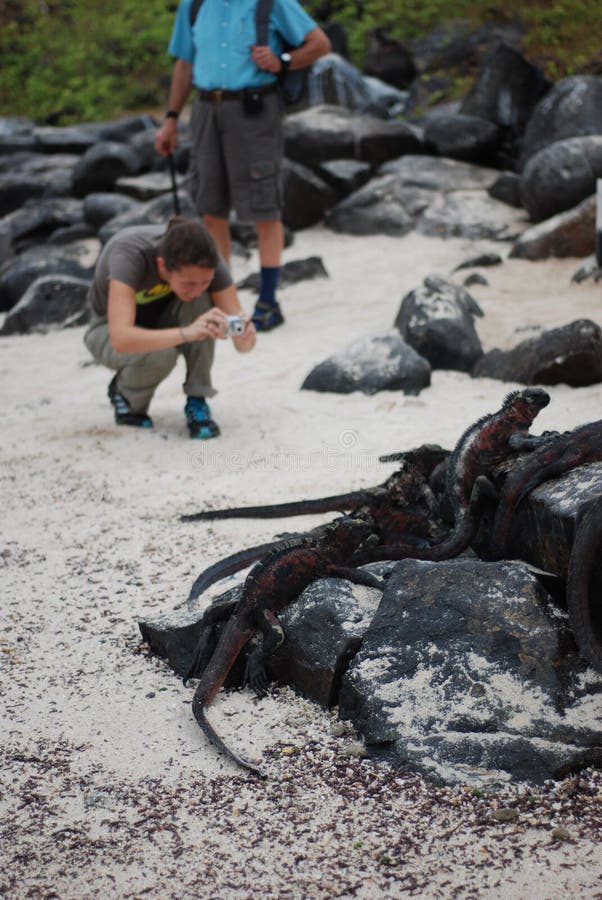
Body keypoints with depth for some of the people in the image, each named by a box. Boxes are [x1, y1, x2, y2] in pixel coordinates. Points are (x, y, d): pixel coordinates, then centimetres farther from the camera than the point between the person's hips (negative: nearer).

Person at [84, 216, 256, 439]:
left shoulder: (205, 259, -27)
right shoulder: (128, 254, -38)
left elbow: (244, 343, -27)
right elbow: (121, 339, -50)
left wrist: (245, 335, -51)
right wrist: (187, 332, -61)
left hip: (163, 320, 3)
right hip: (111, 330, -3)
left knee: (201, 303, -30)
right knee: (160, 354, -36)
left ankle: (196, 401, -16)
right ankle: (125, 394, -2)